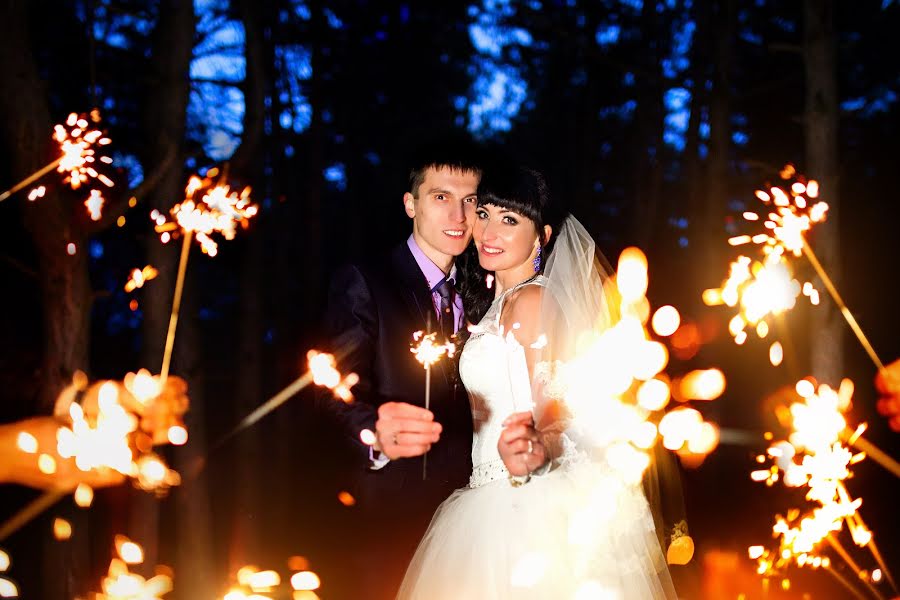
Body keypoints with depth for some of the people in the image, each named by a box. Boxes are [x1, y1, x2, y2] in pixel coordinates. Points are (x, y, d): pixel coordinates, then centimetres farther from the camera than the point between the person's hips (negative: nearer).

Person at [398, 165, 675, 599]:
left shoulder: (533, 301, -11)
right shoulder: (494, 303, 15)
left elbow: (555, 414, -18)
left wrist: (535, 452, -36)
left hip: (535, 505, -9)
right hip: (498, 503, 9)